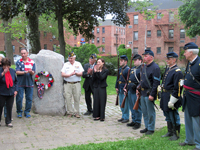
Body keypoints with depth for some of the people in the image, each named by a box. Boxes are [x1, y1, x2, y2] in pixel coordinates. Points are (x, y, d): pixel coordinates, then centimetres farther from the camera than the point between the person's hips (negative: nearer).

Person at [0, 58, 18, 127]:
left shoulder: (12, 71, 4)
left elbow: (15, 81, 13)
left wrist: (16, 90, 6)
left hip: (11, 93, 3)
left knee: (9, 108, 7)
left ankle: (8, 121, 20)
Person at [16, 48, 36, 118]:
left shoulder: (32, 62, 6)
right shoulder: (18, 62, 2)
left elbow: (33, 73, 1)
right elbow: (17, 72, -7)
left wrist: (31, 72, -22)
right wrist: (26, 72, -18)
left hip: (29, 83, 2)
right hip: (20, 83, -1)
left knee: (29, 98, 5)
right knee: (19, 98, 0)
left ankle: (27, 112, 18)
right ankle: (19, 112, 16)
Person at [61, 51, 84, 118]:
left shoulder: (78, 64, 9)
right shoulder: (65, 64, 9)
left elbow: (81, 73, 2)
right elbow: (63, 74, 0)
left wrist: (76, 73, -16)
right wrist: (70, 75, -14)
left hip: (76, 84, 0)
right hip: (67, 84, 0)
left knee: (77, 98, 1)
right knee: (68, 98, -1)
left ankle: (76, 112, 11)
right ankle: (70, 112, 10)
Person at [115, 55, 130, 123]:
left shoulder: (128, 69, -13)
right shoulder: (120, 69, 13)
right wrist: (116, 87, 13)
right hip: (120, 89, 9)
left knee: (125, 104, -1)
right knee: (121, 104, 15)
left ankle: (126, 118, 9)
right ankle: (123, 116, 26)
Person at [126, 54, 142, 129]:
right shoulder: (132, 68, 17)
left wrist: (136, 86, -23)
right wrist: (126, 87, 17)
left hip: (136, 92, -9)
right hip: (130, 91, 9)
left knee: (137, 108, 0)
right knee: (132, 107, 15)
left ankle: (138, 122, 10)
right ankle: (133, 121, 26)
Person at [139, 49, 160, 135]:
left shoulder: (155, 68, -15)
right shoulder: (144, 67, 13)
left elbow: (156, 83, -19)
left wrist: (152, 95, -22)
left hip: (149, 94, -9)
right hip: (143, 93, 9)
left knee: (150, 112, 2)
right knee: (144, 112, 16)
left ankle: (151, 129, 13)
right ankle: (147, 127, 27)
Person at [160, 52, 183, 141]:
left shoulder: (177, 72, -16)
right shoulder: (167, 70, 12)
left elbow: (177, 88, -19)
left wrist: (172, 101, -21)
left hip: (171, 96, -9)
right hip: (165, 96, 9)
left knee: (173, 116, 2)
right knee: (168, 115, 17)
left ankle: (175, 134, 15)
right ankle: (170, 132, 30)